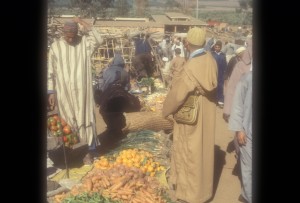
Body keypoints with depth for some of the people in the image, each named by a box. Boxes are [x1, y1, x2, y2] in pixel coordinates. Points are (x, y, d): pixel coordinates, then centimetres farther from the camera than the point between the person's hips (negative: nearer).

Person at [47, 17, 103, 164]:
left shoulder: (84, 42, -2)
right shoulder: (55, 46, 0)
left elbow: (99, 40, -23)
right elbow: (51, 71, 2)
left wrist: (83, 23, -20)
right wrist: (51, 92, -1)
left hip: (82, 90, -1)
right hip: (64, 91, 1)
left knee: (85, 119, 3)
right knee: (68, 121, 9)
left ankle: (88, 151, 12)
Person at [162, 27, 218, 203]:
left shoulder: (190, 67, -26)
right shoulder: (211, 60, -5)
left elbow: (178, 93, -18)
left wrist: (167, 111, -1)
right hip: (207, 113, 7)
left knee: (191, 152, 9)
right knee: (203, 150, 20)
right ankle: (202, 188, 38)